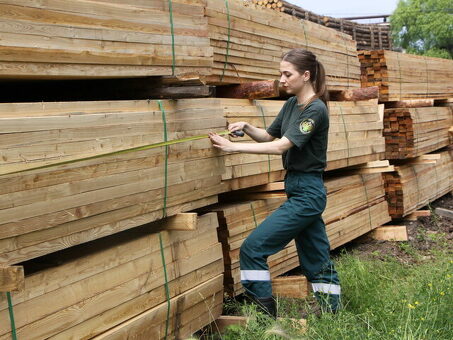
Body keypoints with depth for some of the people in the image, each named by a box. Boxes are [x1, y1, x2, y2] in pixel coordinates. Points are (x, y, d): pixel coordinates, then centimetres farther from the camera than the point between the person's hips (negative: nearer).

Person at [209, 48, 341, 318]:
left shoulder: (315, 110, -17)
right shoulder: (292, 104, 9)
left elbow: (281, 146, -25)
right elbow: (269, 136, 17)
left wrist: (233, 147, -26)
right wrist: (247, 128, -4)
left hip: (306, 194, -9)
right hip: (303, 191, 9)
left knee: (253, 248, -10)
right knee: (317, 258, 16)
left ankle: (265, 315, -3)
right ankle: (333, 314, 27)